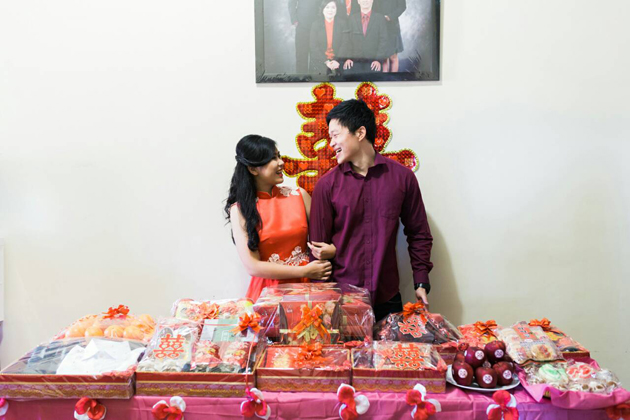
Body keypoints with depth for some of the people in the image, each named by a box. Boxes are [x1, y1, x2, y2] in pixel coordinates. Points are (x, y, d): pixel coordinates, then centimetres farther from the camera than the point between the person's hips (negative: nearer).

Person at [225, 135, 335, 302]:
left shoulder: (299, 195, 5)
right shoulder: (240, 209, -2)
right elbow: (252, 266, -7)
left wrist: (331, 249, -11)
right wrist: (305, 271, -11)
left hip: (306, 286, 2)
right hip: (268, 290, -2)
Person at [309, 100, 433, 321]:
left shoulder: (402, 176, 0)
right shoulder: (327, 185, -2)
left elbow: (419, 234, 8)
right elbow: (319, 246, 1)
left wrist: (421, 282, 3)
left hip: (388, 299, 1)